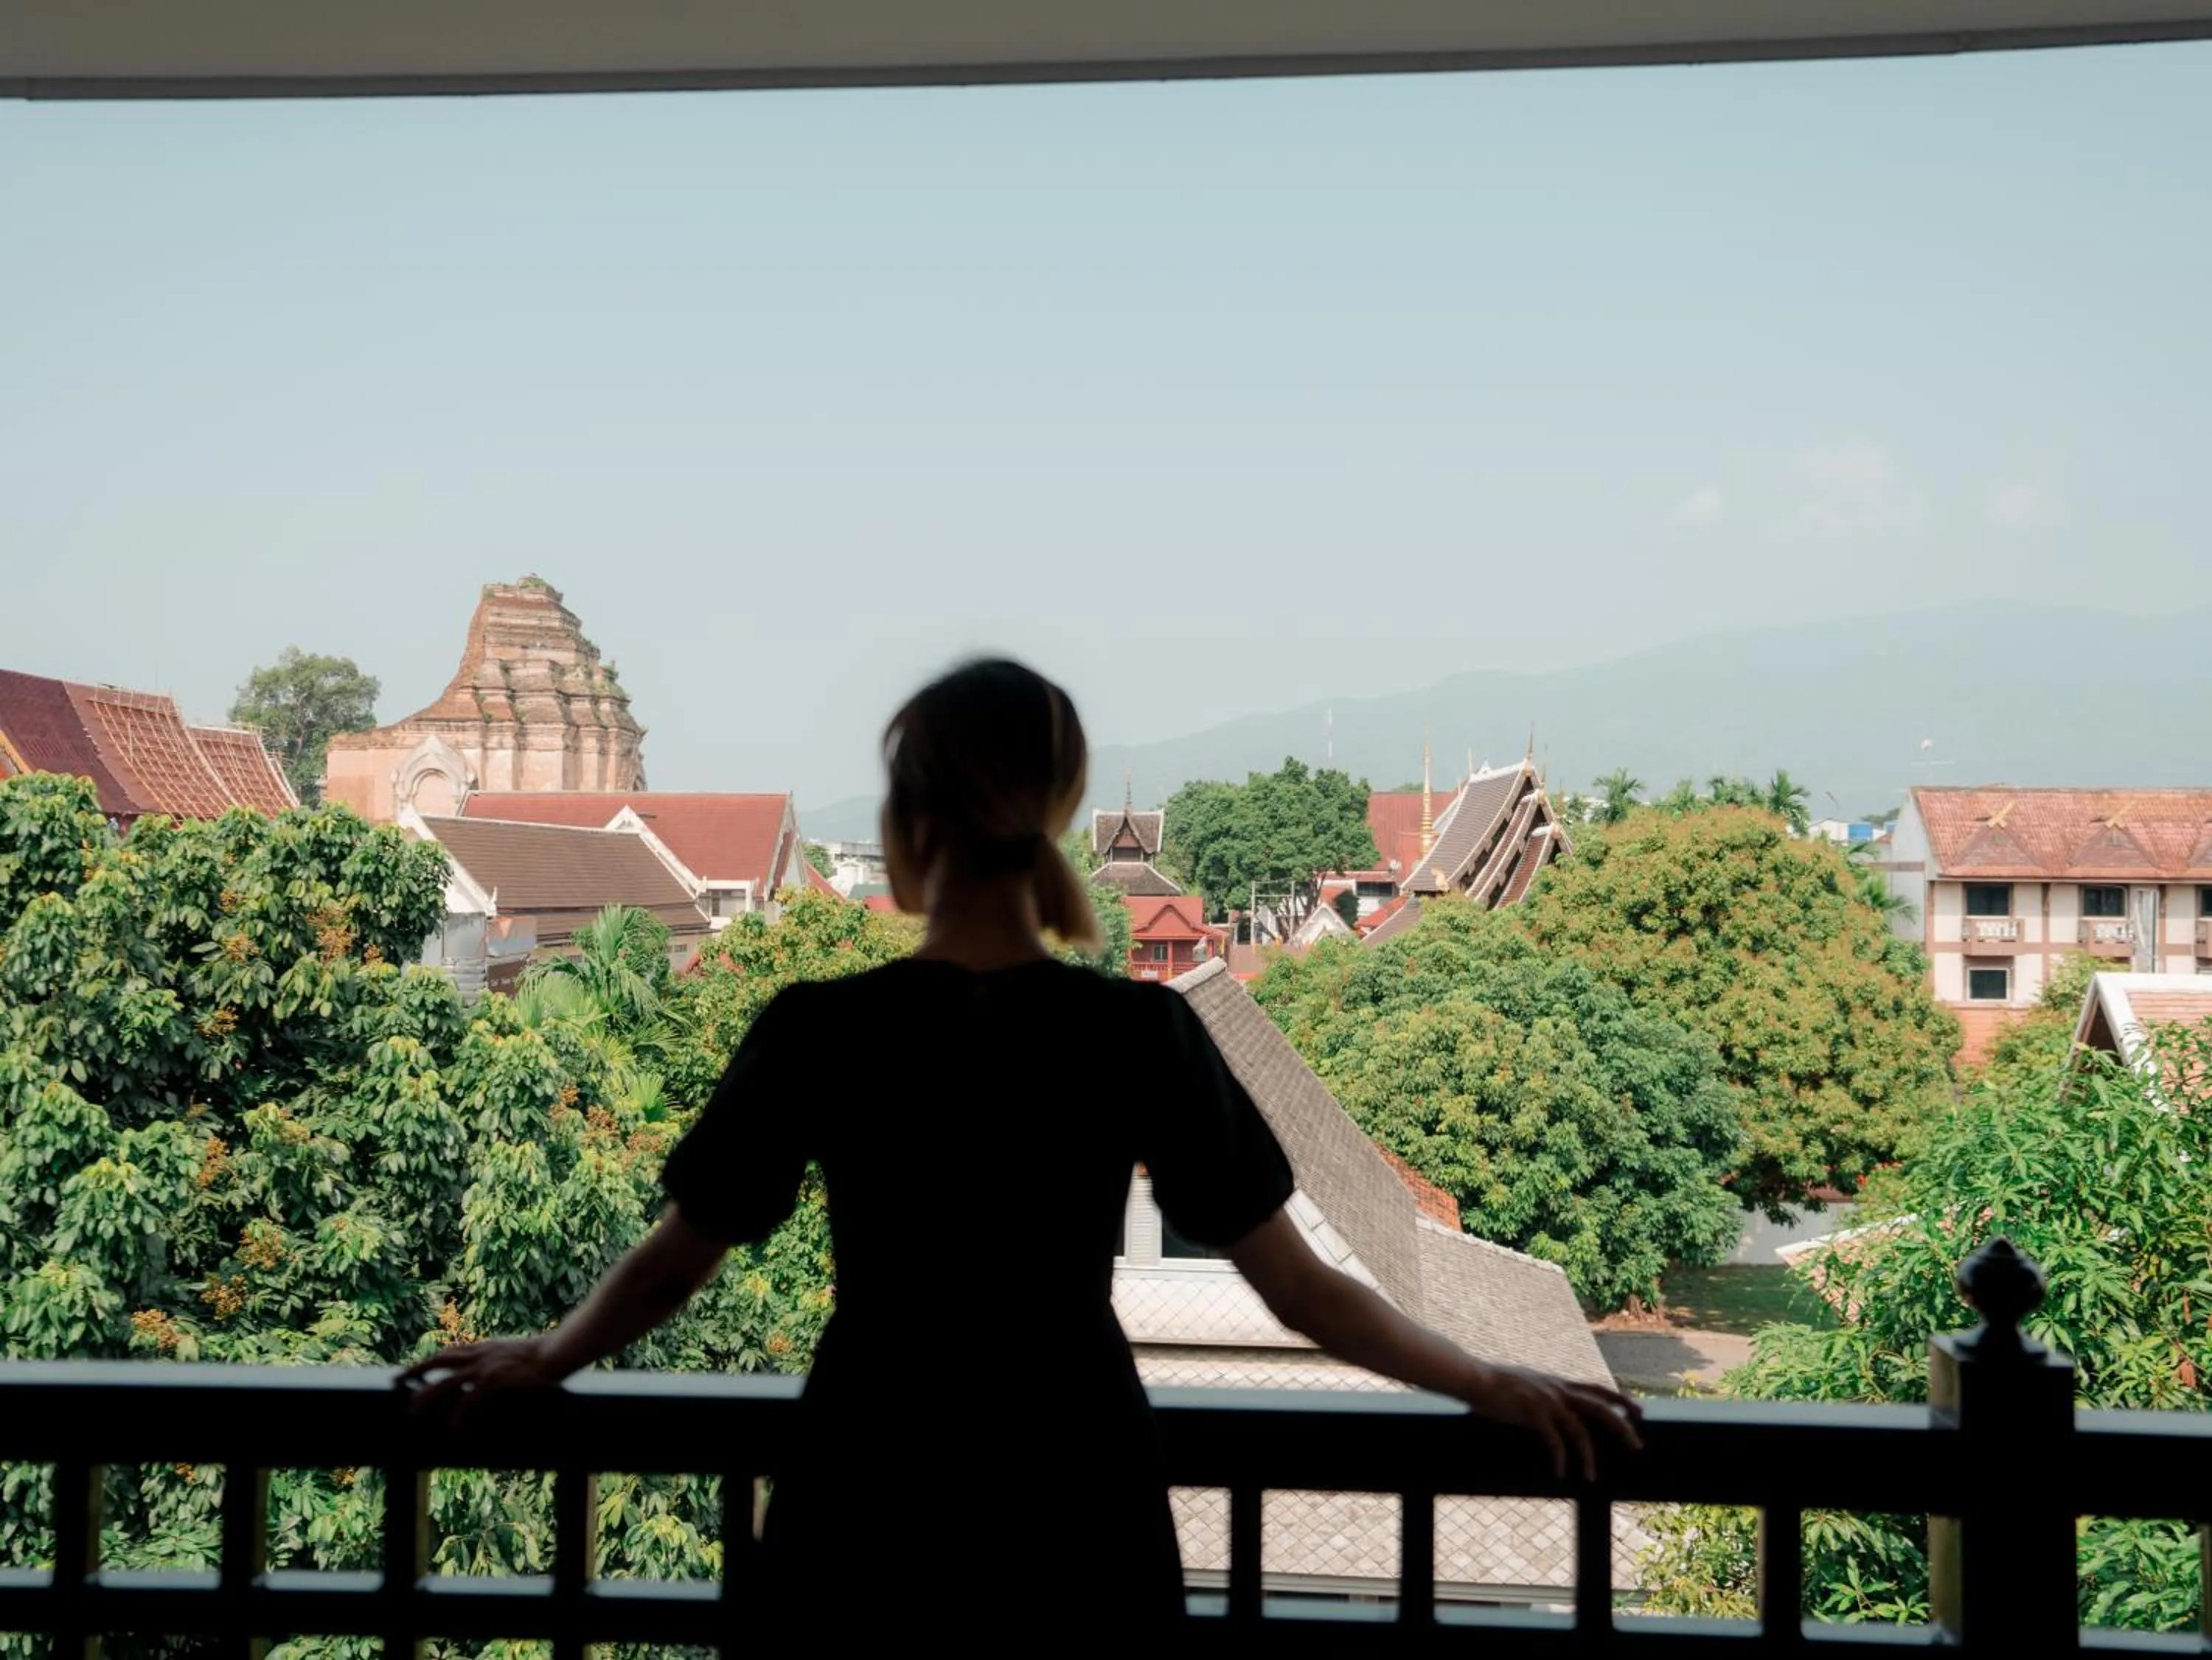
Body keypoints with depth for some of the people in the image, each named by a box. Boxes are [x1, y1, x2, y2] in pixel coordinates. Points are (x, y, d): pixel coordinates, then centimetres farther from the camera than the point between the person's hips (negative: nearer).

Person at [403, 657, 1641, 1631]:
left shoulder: (819, 1034, -11)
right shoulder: (1139, 1035, -10)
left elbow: (673, 1265, 1)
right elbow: (1301, 1288, -6)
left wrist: (546, 1359, 21)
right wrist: (1497, 1388, 6)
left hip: (873, 1532, 0)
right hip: (1076, 1529, 1)